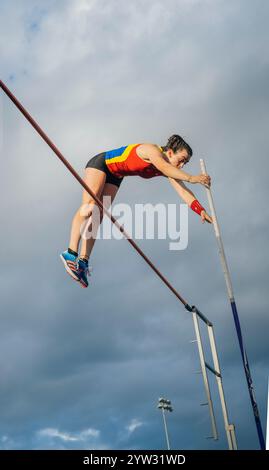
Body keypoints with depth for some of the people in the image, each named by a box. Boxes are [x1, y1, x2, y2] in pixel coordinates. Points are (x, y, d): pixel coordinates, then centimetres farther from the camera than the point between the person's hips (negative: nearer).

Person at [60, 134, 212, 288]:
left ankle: (83, 260, -14)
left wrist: (201, 210, -26)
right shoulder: (152, 150, -30)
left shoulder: (169, 170, -9)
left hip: (115, 176, 7)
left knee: (97, 217, -6)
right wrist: (191, 178, -57)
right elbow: (164, 167, -51)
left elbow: (183, 191, -16)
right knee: (89, 206, -22)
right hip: (100, 164, -7)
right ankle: (71, 253, -27)